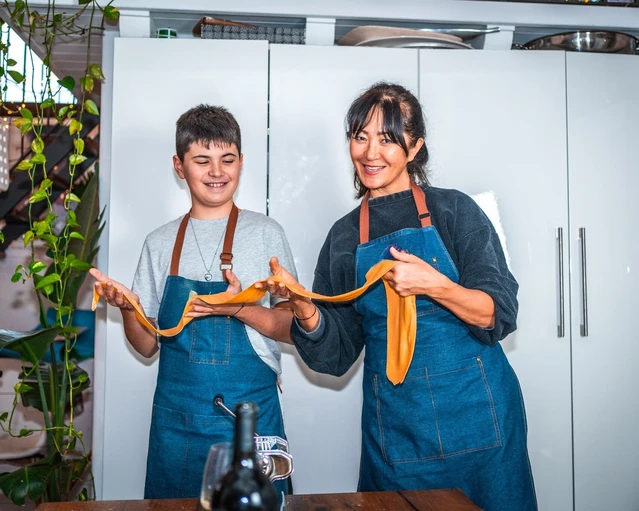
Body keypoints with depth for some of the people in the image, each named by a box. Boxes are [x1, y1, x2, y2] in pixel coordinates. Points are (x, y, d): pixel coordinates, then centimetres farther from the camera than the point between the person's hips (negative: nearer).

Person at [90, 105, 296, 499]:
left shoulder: (265, 233, -3)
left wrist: (240, 308, -20)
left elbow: (292, 329, -3)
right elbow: (148, 345, 9)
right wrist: (127, 307, -11)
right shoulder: (161, 243, 6)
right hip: (177, 419, 3)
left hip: (250, 415, -2)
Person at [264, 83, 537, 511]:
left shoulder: (454, 210, -4)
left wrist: (434, 286, -26)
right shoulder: (345, 236, 5)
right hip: (394, 426, 2)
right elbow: (336, 354, 5)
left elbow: (500, 315, -9)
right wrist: (303, 307, -14)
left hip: (475, 414, -2)